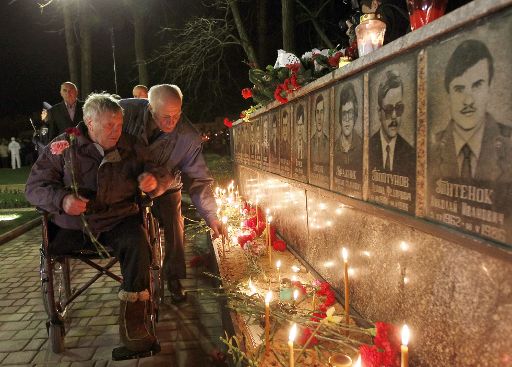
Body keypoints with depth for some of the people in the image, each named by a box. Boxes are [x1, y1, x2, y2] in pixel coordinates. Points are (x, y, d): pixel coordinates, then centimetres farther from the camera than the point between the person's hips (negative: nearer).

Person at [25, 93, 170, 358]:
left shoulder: (129, 148, 9)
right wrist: (61, 199, -20)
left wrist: (153, 179, -8)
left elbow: (161, 176, 18)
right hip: (71, 225, 1)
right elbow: (35, 185, 2)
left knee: (137, 244, -31)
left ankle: (133, 331, -25)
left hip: (118, 221, -1)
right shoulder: (63, 146, 4)